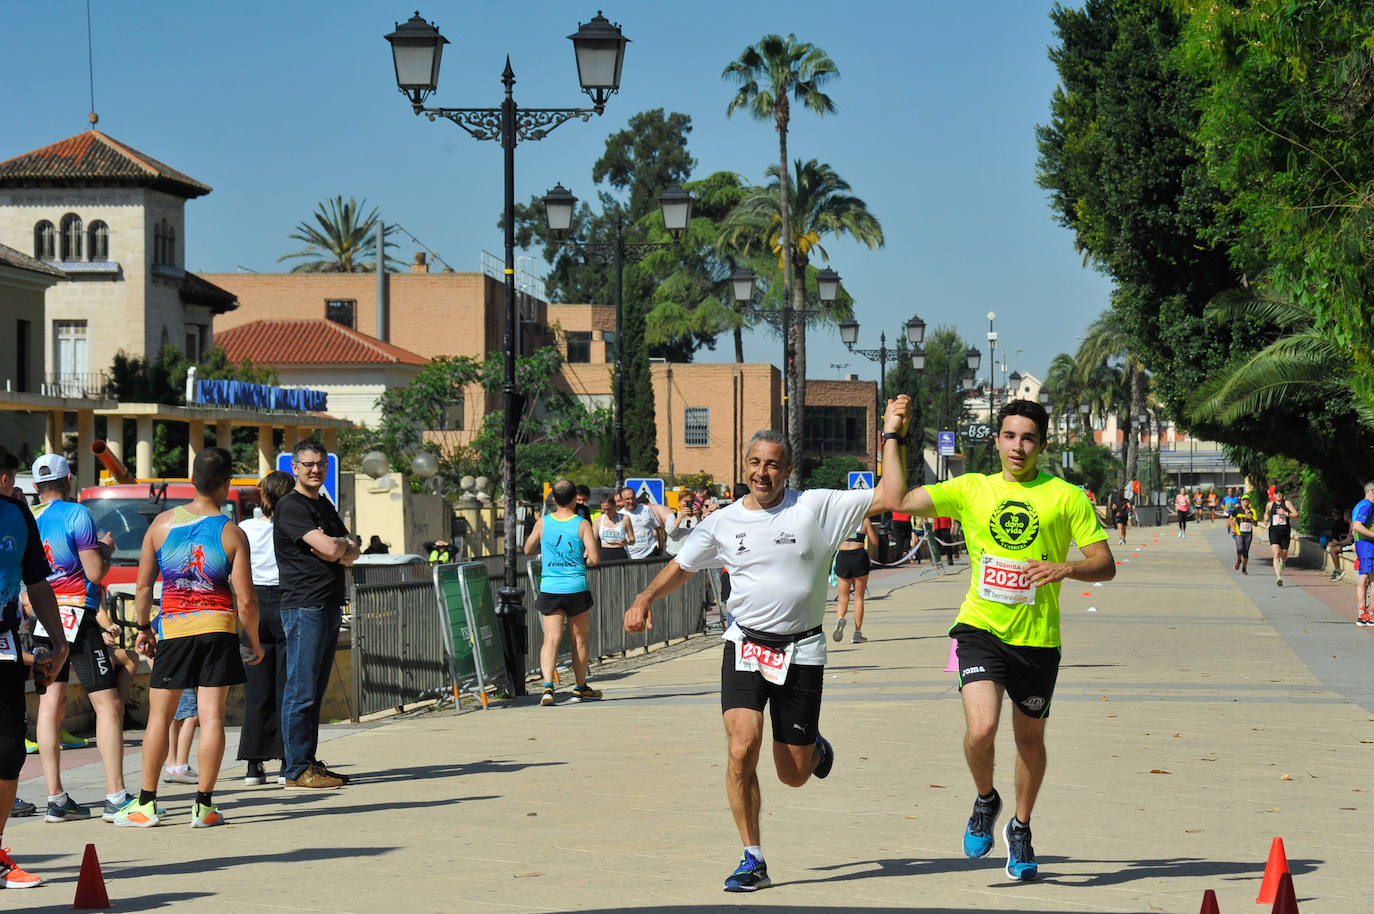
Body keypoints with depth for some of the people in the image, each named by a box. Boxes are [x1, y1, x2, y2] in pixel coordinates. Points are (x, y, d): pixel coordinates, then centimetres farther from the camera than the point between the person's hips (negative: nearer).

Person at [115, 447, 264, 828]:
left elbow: (143, 586, 4)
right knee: (211, 715, 1)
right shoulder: (232, 534, -5)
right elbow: (245, 600, -7)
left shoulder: (162, 523, 0)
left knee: (159, 716, 9)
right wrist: (254, 642, 7)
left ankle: (146, 804, 11)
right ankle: (204, 805, 1)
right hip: (219, 628, -1)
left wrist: (143, 629, 18)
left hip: (173, 629, 1)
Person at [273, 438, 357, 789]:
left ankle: (308, 762, 14)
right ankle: (297, 769, -6)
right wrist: (341, 544, 4)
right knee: (301, 690, -7)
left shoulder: (325, 505, 20)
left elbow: (352, 553, 14)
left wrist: (336, 548, -7)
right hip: (304, 606, -9)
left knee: (315, 691, 10)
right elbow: (330, 550, -18)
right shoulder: (291, 506, -8)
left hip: (329, 607, 9)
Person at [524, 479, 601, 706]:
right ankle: (580, 688, 25)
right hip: (576, 587, -1)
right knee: (579, 639, 13)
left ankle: (548, 686, -23)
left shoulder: (543, 523, 1)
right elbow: (594, 558, -12)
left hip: (549, 588, 1)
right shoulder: (582, 524, -6)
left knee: (551, 638, -4)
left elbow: (528, 550, 14)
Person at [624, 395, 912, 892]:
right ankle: (753, 860, -3)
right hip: (744, 646, 1)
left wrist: (891, 436, -10)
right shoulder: (723, 522, 4)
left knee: (793, 773, 5)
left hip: (801, 651, -1)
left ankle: (815, 747, 44)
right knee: (742, 750, -17)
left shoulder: (817, 507, -5)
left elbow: (891, 497, -9)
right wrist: (644, 599, 3)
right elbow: (681, 566, 18)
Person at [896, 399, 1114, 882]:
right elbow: (903, 501, 2)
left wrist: (1066, 568, -20)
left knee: (1030, 739, 13)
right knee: (981, 729, -19)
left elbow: (1106, 565, -2)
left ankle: (1020, 828, 38)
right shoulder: (971, 489, 6)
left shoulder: (1066, 497, 1)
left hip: (1038, 637, 0)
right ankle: (985, 801, 13)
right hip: (981, 627, 0)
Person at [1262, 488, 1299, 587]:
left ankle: (1282, 564, 51)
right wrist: (1266, 520, 8)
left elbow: (1296, 514, -5)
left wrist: (1285, 513, -18)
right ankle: (1278, 577, -25)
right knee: (1276, 554, -18)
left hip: (1285, 533, 0)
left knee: (1284, 556, 11)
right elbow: (1266, 513, 30)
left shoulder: (1287, 503, 1)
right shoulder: (1270, 505, 9)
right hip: (1274, 532, 0)